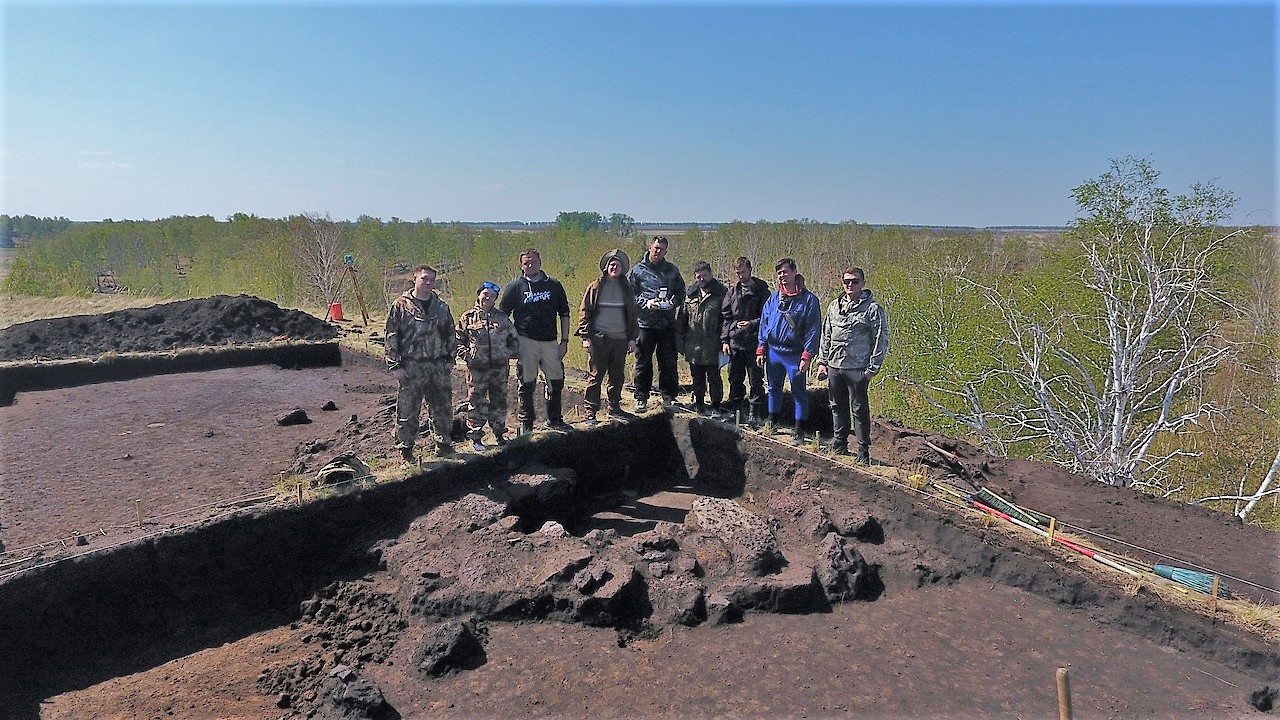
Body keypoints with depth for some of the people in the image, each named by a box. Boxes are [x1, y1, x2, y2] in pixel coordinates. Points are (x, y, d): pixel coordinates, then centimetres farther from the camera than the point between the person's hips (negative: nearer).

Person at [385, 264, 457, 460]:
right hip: (411, 367, -4)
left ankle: (443, 442, 26)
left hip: (439, 366, 4)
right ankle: (405, 447, 13)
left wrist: (450, 358, 11)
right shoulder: (401, 306, -2)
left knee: (443, 407, 11)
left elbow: (450, 334, 18)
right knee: (407, 409, 0)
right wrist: (395, 365, -8)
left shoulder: (442, 307, 11)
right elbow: (391, 336, -3)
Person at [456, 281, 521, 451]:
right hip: (477, 368, -2)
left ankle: (499, 435, 24)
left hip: (500, 367, 3)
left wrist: (510, 353, 6)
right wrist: (467, 354, -6)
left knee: (499, 401, 11)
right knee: (477, 403, 0)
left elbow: (514, 338, 17)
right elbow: (458, 340, 5)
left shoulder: (502, 318, 8)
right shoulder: (468, 317, 2)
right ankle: (476, 438, 10)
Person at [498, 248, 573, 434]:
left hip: (550, 341, 2)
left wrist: (564, 341, 5)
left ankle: (554, 419, 25)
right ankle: (526, 423, 16)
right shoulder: (514, 287, 2)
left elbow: (564, 314, 11)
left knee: (556, 381, 7)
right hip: (526, 341, -2)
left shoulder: (554, 285, 8)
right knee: (527, 384, 3)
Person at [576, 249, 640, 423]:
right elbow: (584, 312, 0)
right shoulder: (595, 287, 2)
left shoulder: (627, 289, 12)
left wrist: (632, 338, 9)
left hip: (620, 339, 3)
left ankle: (614, 407, 22)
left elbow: (633, 315, 16)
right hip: (599, 339, -3)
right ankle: (591, 411, 5)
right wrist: (586, 337, -7)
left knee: (617, 376, 9)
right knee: (595, 376, -2)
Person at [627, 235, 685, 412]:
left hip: (667, 323, 2)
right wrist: (646, 303, -14)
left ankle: (669, 397, 19)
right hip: (645, 323, -2)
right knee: (643, 363, 4)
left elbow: (681, 292, 15)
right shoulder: (637, 270, 2)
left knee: (669, 362, 6)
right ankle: (641, 398, 14)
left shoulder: (672, 270, 11)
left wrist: (673, 302, -6)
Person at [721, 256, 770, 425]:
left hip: (754, 343, -4)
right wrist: (724, 340, 3)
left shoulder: (761, 291, -1)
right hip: (734, 343, 4)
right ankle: (734, 410, 24)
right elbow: (725, 317, 10)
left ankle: (754, 414, 9)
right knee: (735, 379, 12)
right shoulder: (732, 292, 10)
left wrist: (752, 324, -17)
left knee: (755, 381, 1)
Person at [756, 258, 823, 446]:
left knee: (799, 392, 3)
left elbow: (813, 329, -10)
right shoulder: (773, 298, 7)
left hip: (794, 354, -5)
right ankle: (772, 422, 33)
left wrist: (807, 356, -15)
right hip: (773, 351, 5)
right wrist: (761, 349, 6)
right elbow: (764, 323, 12)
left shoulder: (808, 299, -8)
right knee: (773, 389, 17)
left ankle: (799, 430, 13)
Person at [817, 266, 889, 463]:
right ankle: (839, 445, 28)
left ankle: (863, 451, 8)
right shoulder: (834, 306, 13)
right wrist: (822, 361, 13)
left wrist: (873, 368, -9)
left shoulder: (872, 308, -5)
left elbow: (882, 339, -5)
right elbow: (826, 336, 19)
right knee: (837, 407, 14)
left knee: (860, 409, 0)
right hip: (834, 366, 6)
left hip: (857, 368, -6)